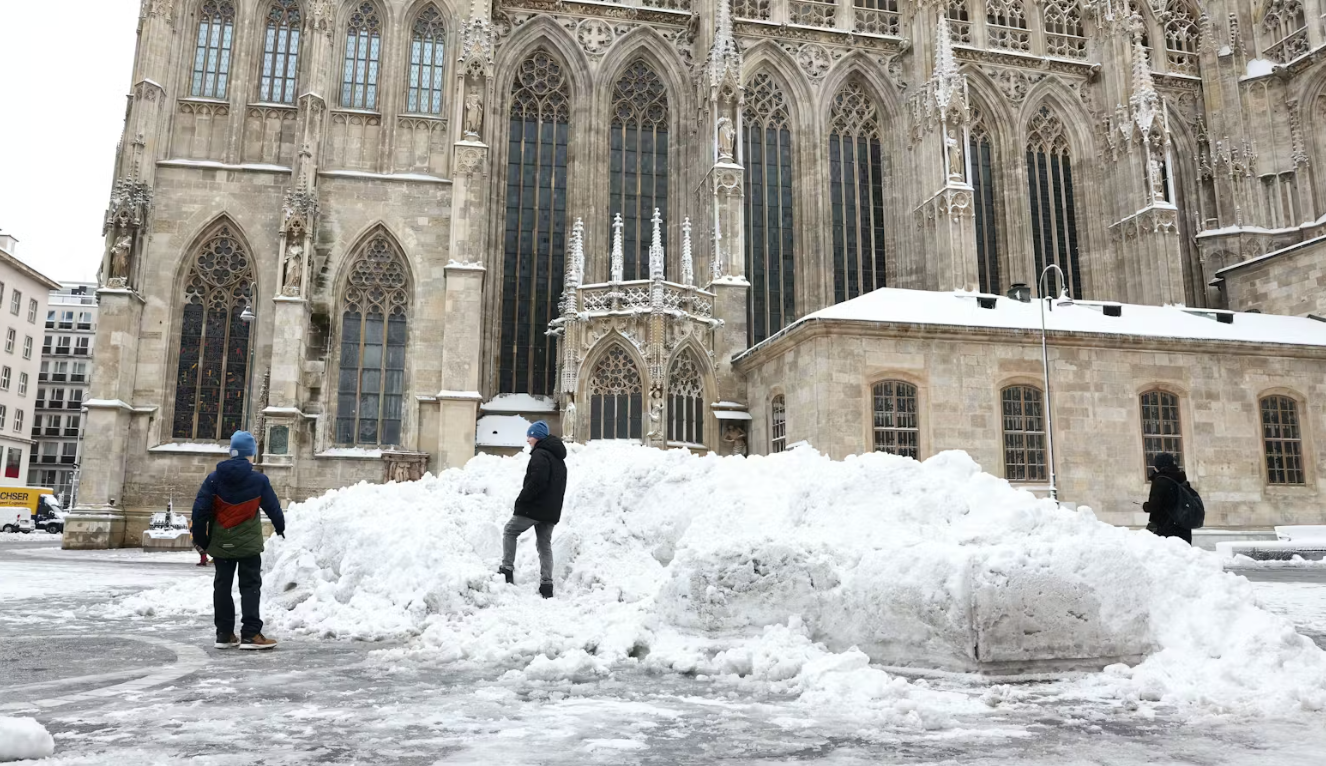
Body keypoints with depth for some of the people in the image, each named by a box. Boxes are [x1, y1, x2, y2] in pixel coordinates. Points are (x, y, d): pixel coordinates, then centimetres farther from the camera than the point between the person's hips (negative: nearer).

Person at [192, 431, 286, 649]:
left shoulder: (214, 478, -3)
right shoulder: (258, 480, -9)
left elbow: (200, 509, -4)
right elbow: (273, 507, 4)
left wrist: (201, 538, 7)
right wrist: (280, 526, 23)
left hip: (221, 543, 3)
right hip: (248, 543, -3)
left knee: (222, 585, 11)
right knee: (250, 586, 1)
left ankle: (224, 634, 13)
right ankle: (251, 634, -5)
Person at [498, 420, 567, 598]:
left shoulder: (540, 454, -12)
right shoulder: (559, 459, 19)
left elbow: (537, 481, -23)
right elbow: (560, 487, 22)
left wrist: (522, 499, -14)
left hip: (534, 507, -8)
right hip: (551, 511, 9)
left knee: (509, 532, 8)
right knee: (545, 544, 10)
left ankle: (507, 569, 1)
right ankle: (546, 584, 5)